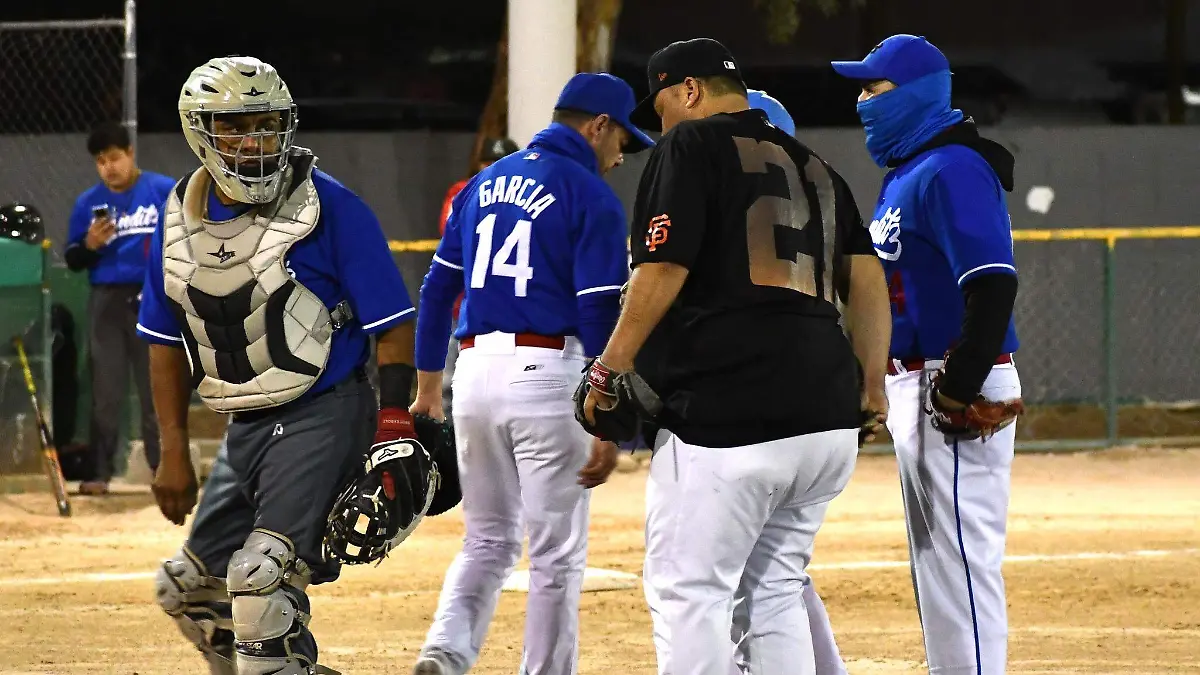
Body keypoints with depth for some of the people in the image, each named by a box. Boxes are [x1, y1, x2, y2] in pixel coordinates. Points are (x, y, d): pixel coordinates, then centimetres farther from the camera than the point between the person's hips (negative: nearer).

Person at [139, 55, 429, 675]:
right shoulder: (180, 219, 5)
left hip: (323, 417, -7)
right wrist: (173, 451, 10)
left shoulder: (329, 207, -13)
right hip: (245, 427, 7)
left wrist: (394, 428, -19)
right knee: (189, 589, 12)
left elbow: (391, 324, -11)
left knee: (260, 578, -20)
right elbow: (167, 341, 13)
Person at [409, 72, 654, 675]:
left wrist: (427, 382, 19)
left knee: (488, 541, 14)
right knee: (557, 555, 3)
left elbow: (438, 286, 15)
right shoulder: (591, 198, -6)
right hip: (547, 375, -6)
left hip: (475, 371, 6)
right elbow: (601, 314, -11)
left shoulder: (485, 184, 14)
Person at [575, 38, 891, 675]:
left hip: (727, 414, -8)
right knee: (775, 592, 14)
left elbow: (661, 272, -8)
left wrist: (606, 373, -2)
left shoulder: (691, 145, 1)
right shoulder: (813, 167, 22)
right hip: (827, 420, 8)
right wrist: (868, 390, 17)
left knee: (687, 592, -6)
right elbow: (868, 279, 16)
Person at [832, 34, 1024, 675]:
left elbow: (993, 285, -24)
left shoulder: (953, 170, -16)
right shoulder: (903, 175, 17)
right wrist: (895, 390, 16)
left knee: (962, 556, -11)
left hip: (959, 394, -11)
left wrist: (960, 392, -25)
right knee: (931, 558, 15)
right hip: (913, 387, 11)